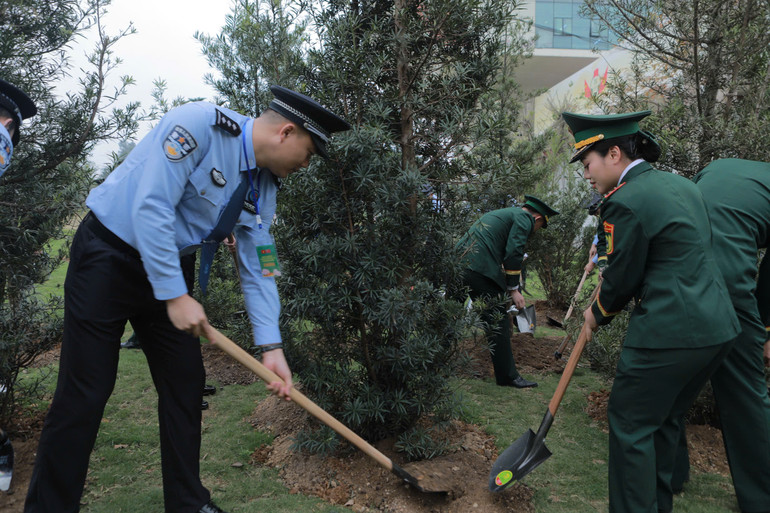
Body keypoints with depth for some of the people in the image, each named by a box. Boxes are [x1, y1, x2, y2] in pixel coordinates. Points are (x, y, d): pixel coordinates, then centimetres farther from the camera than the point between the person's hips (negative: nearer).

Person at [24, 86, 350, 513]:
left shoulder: (263, 188, 0)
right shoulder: (197, 124, -22)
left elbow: (258, 269, 2)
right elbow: (150, 207, -28)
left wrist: (270, 346, -4)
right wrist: (175, 296, -25)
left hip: (168, 267, 7)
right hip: (108, 255, -7)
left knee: (185, 381, 6)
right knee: (85, 390, -5)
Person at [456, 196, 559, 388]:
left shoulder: (504, 213, 30)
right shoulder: (524, 219, 3)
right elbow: (513, 253, -9)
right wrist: (514, 289, -2)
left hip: (459, 262, 9)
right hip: (480, 268, -9)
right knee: (498, 322, -1)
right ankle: (507, 376, 5)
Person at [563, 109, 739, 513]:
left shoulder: (625, 201, -15)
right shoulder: (683, 185, 13)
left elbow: (622, 279, -9)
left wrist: (598, 315, 11)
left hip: (668, 333, -9)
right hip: (718, 327, 9)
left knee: (630, 423, 4)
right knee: (663, 420, 21)